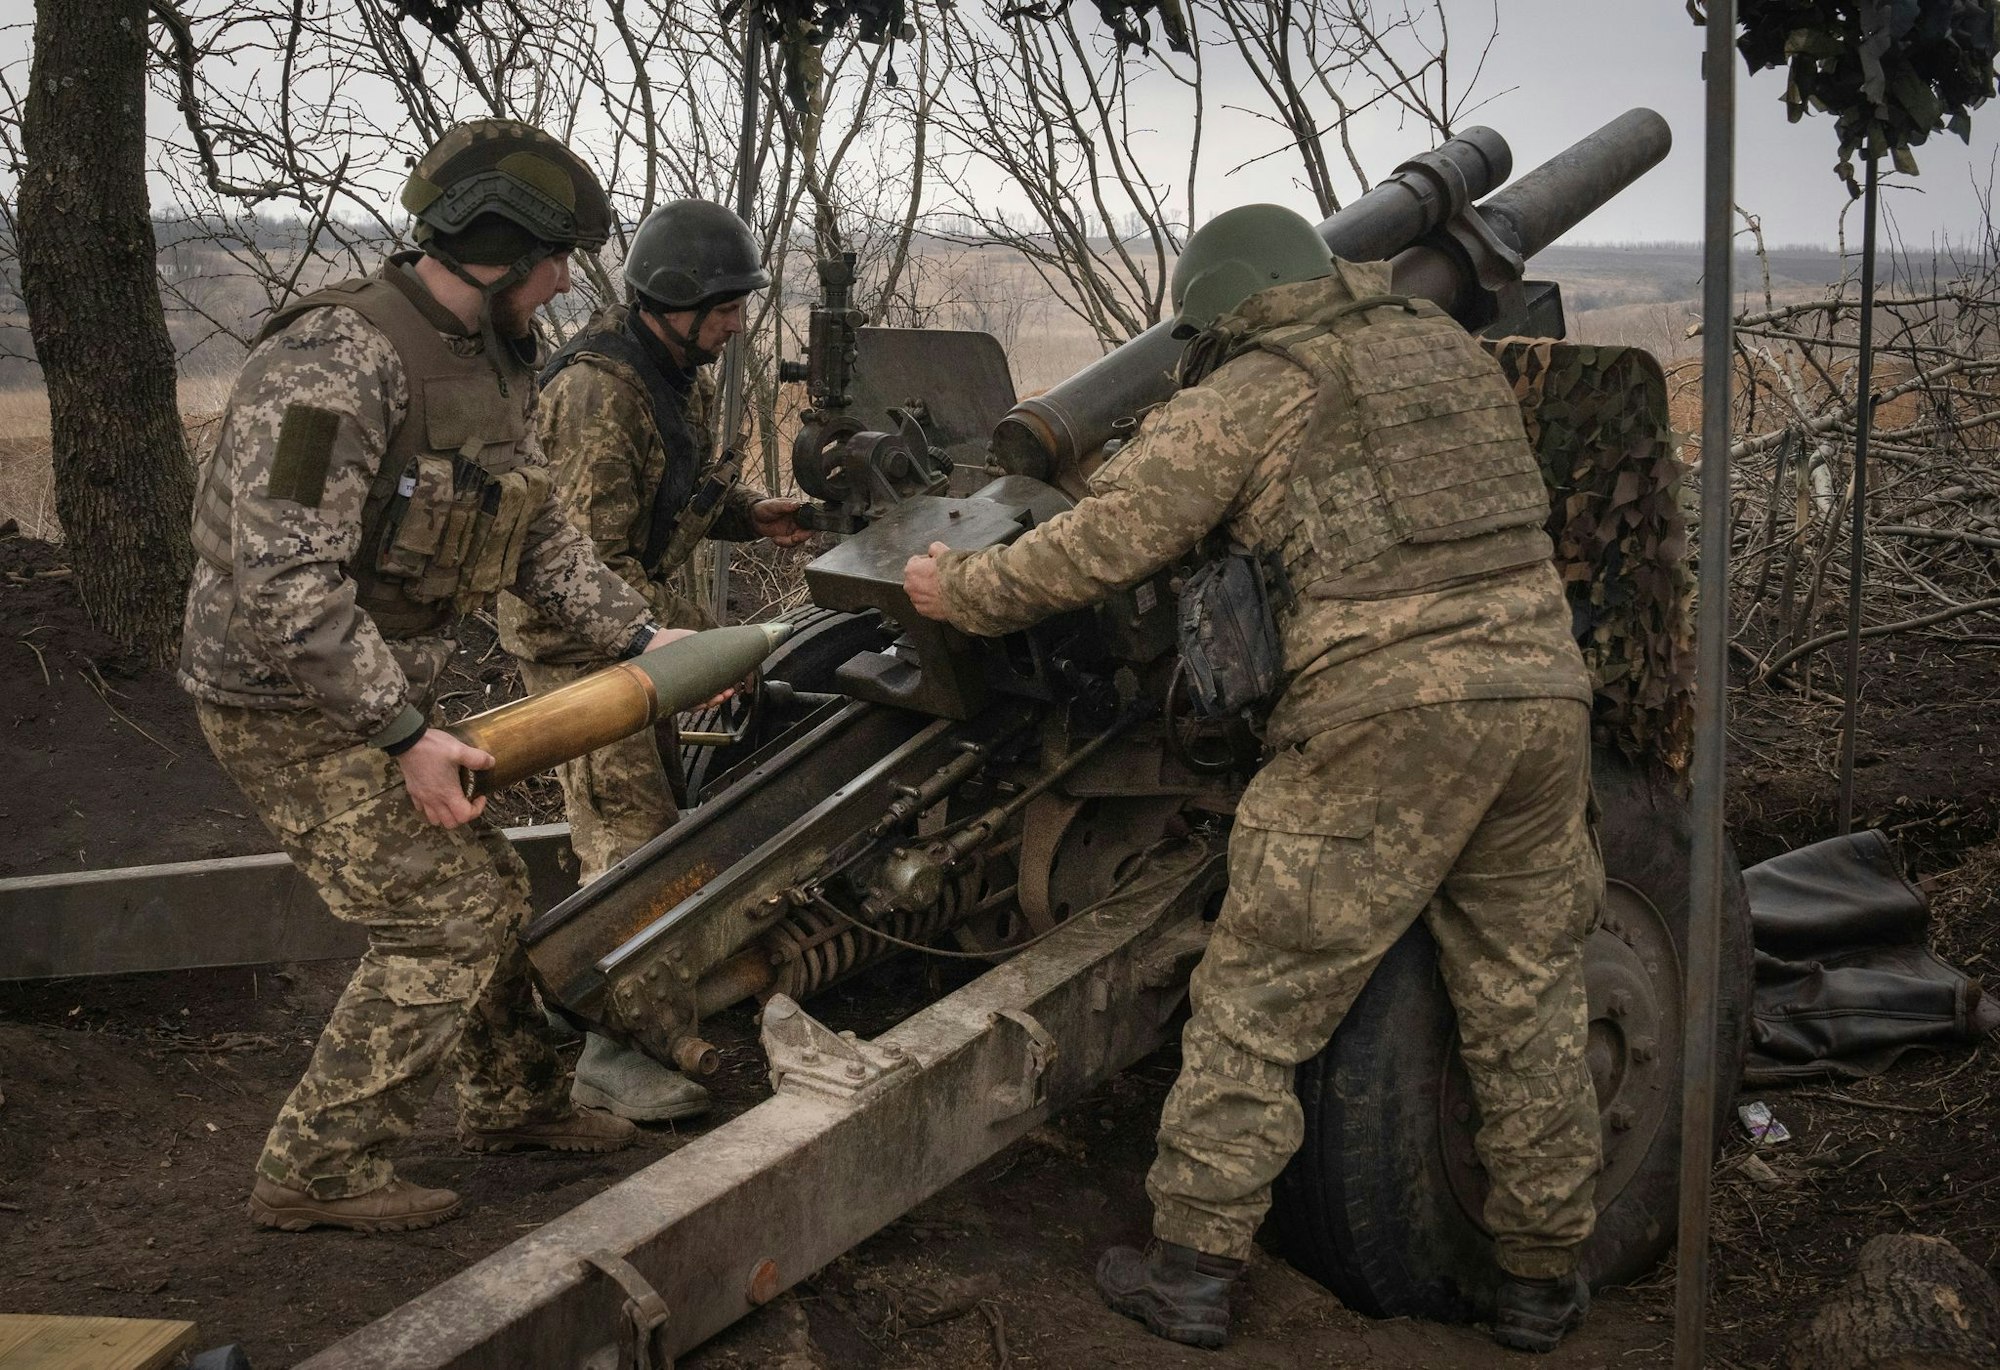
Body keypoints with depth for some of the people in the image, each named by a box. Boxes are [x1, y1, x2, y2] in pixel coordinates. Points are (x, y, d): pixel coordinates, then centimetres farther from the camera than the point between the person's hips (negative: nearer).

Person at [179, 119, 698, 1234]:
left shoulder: (497, 361, 5)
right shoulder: (340, 360, -26)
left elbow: (539, 534, 13)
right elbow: (286, 583, -30)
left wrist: (640, 636, 3)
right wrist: (407, 737, -29)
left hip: (381, 692, 9)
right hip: (291, 707, -9)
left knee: (491, 887, 17)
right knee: (445, 920, -7)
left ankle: (519, 1099, 37)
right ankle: (320, 1170, 7)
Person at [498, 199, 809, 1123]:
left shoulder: (679, 373, 5)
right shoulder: (599, 390, -25)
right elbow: (592, 559, -28)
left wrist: (749, 514, -1)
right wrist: (691, 637, -31)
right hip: (571, 627, -10)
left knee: (653, 800, 17)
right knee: (630, 831, -11)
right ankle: (609, 1055, -5)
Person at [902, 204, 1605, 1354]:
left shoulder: (1246, 397, 2)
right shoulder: (1450, 350, 20)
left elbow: (1106, 546, -1)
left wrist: (962, 590, 15)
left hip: (1385, 720, -6)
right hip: (1542, 699, 6)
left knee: (1257, 1000, 6)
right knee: (1528, 1003, 16)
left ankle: (1193, 1268, 13)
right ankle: (1544, 1281, 26)